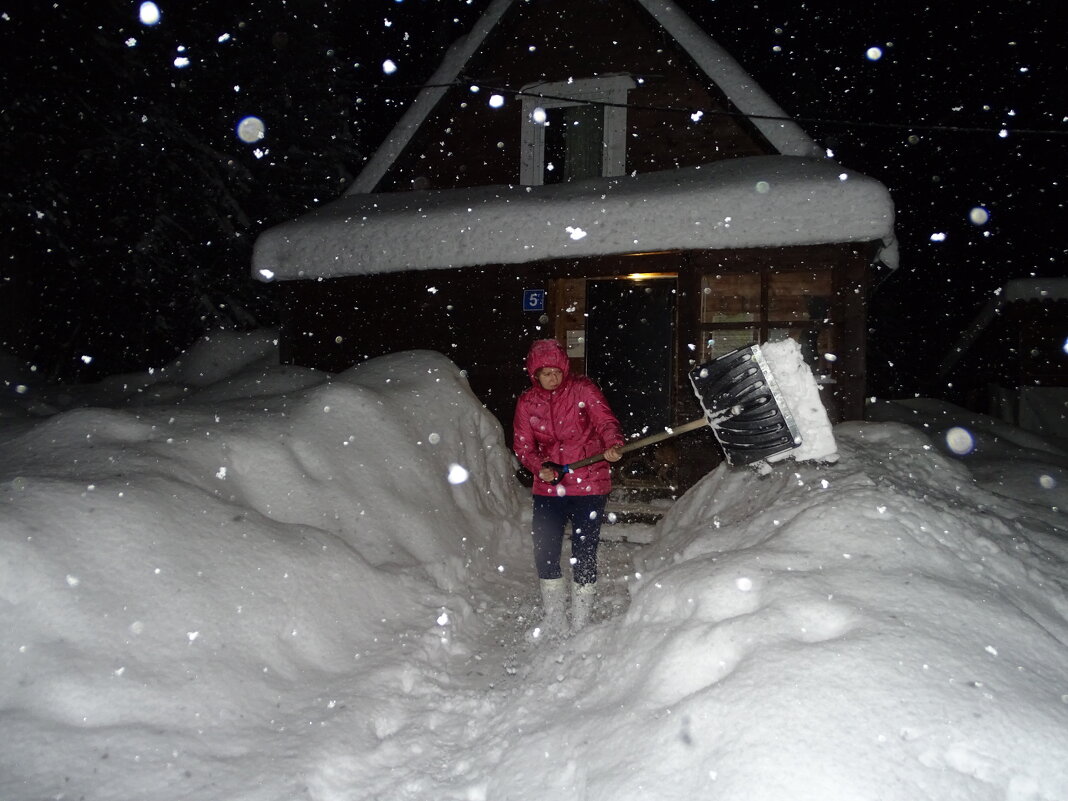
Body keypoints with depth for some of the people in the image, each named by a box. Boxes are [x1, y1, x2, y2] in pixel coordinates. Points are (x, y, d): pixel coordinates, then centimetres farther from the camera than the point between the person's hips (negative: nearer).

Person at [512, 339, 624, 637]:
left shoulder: (583, 390, -5)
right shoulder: (527, 402, 4)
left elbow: (606, 421, -15)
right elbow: (523, 445, 2)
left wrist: (613, 445, -37)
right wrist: (540, 467, -18)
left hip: (589, 486, -3)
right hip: (548, 488, 3)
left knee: (584, 555, 1)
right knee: (544, 553, 4)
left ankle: (580, 624, 21)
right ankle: (553, 622, 25)